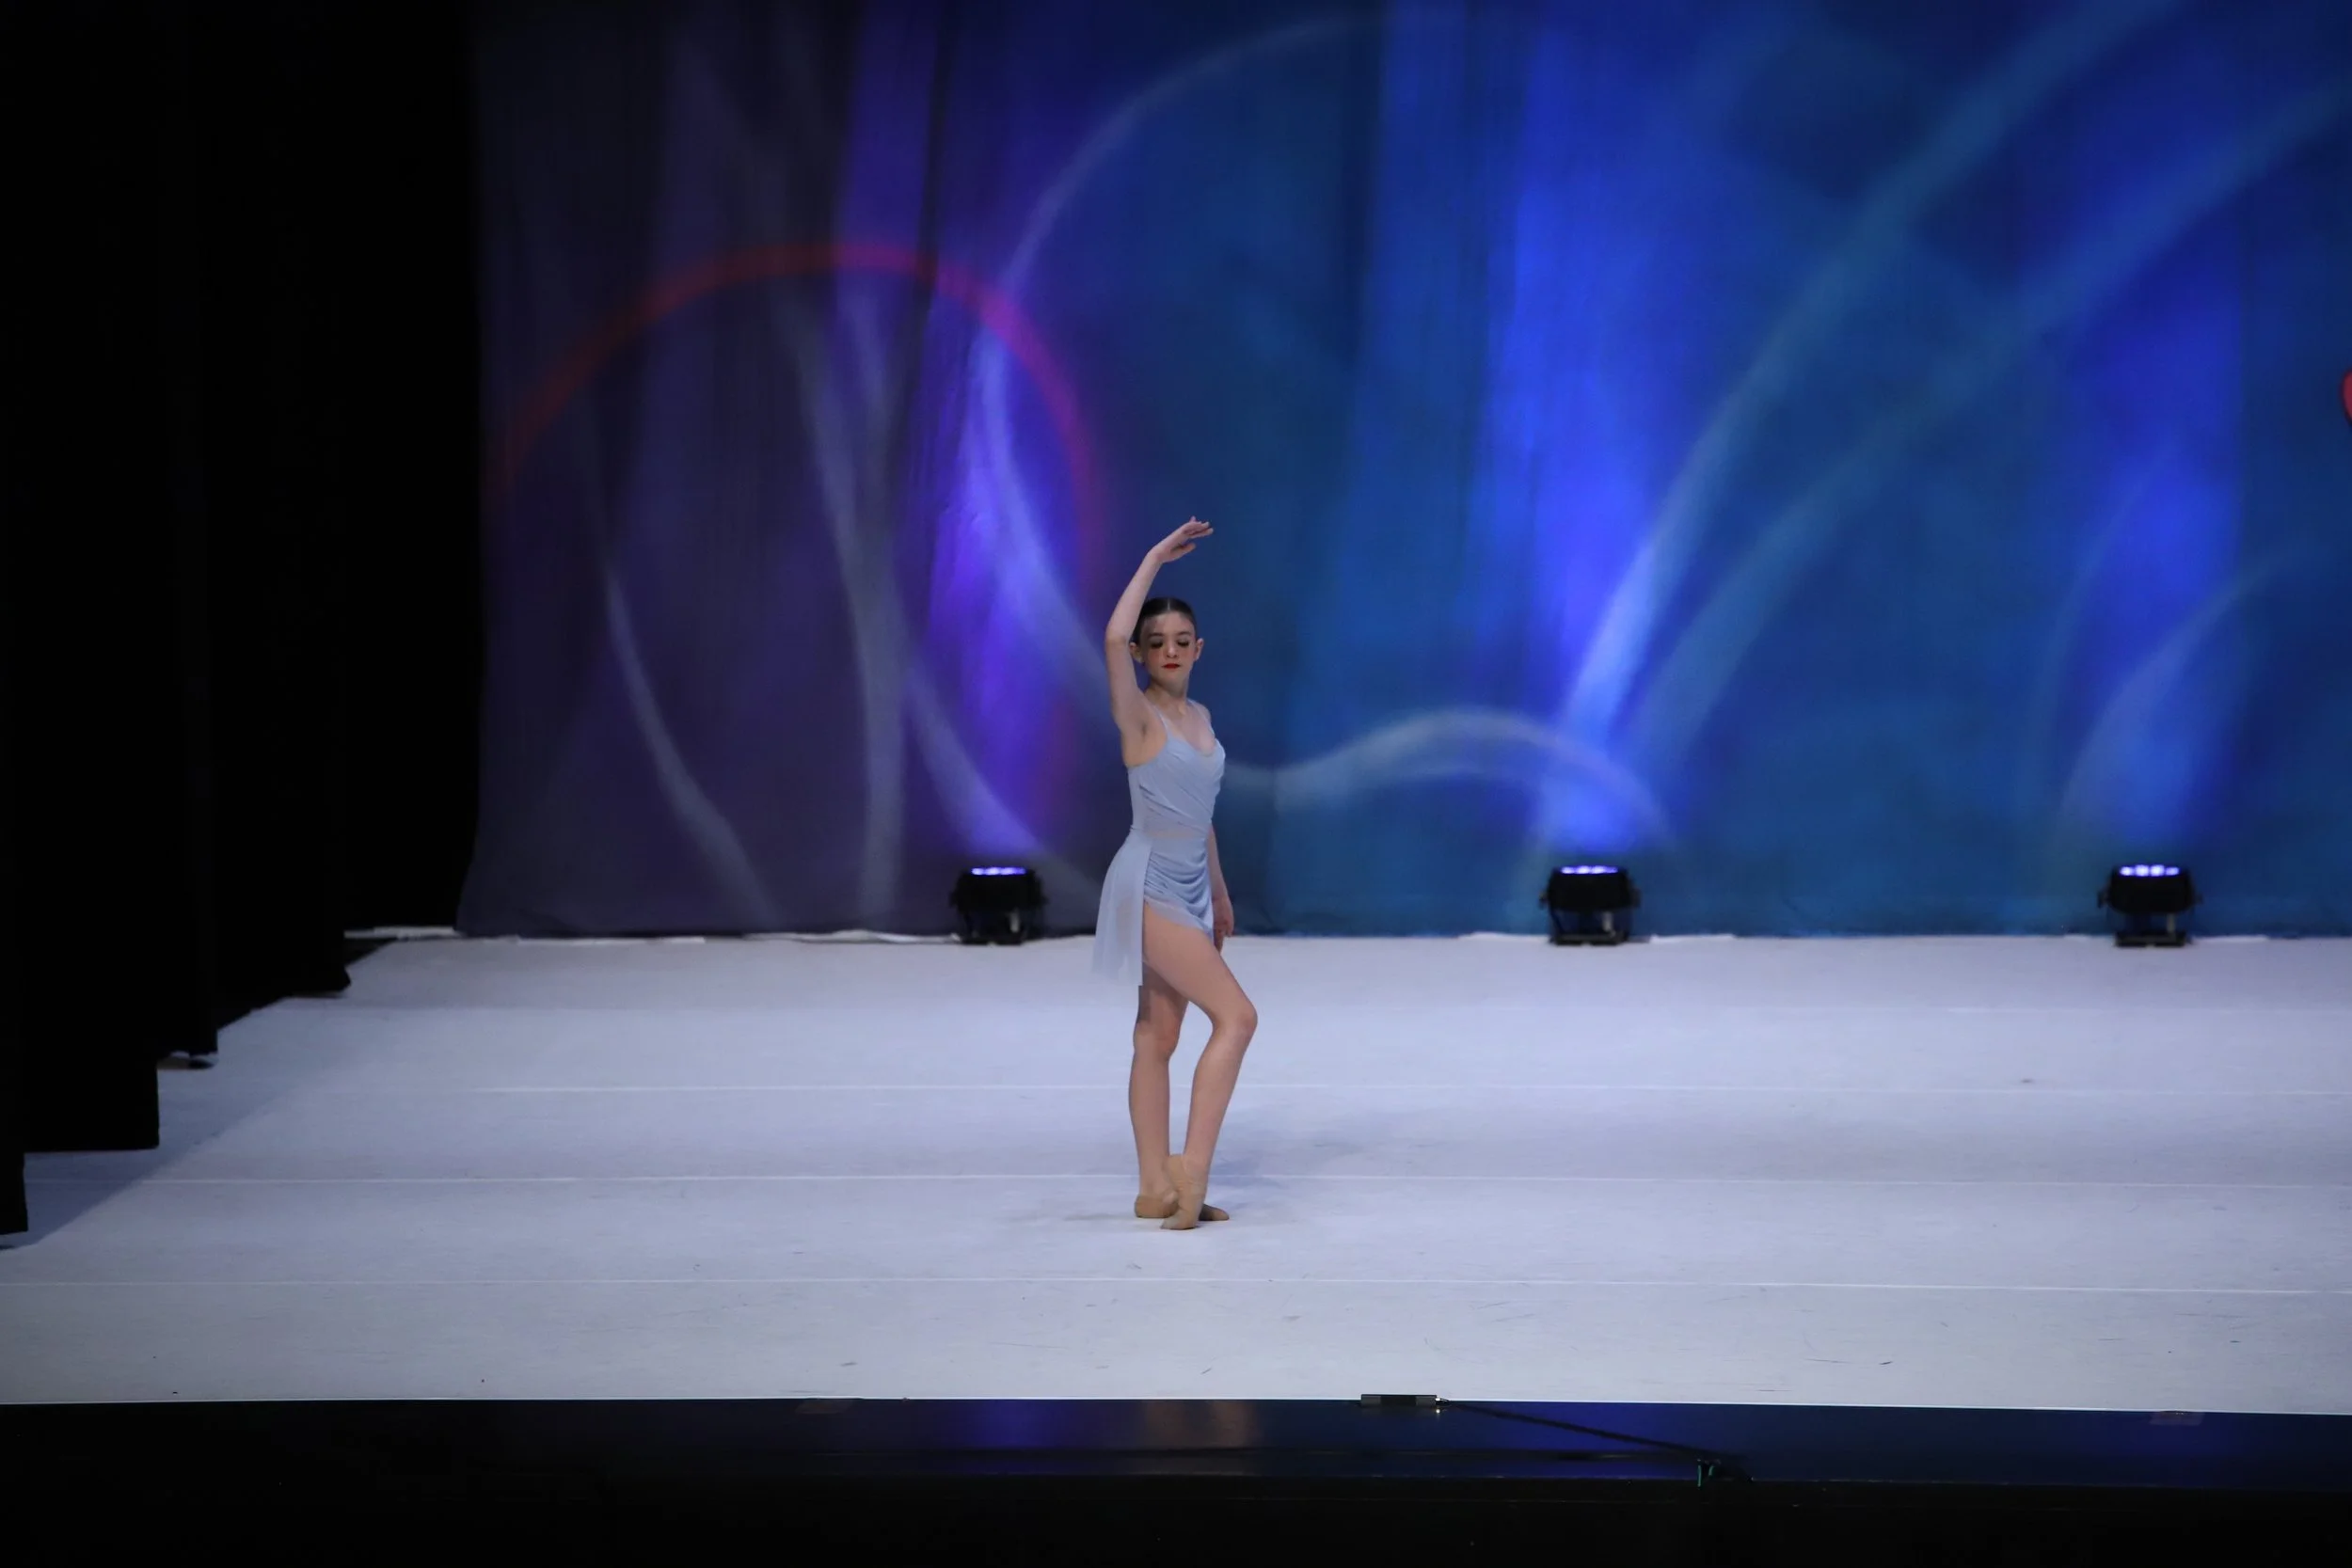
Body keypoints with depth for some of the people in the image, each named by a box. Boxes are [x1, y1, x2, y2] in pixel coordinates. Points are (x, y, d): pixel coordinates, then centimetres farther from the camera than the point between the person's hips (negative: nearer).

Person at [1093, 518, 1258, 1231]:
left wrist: (1219, 891, 23)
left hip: (1188, 889, 8)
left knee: (1159, 1037, 8)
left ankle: (1157, 1188, 10)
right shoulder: (1138, 714, -10)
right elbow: (1113, 639, -29)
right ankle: (1190, 1167, -15)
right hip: (1148, 887, -8)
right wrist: (1154, 559, -21)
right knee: (1236, 1015, -15)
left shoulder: (1199, 716, 13)